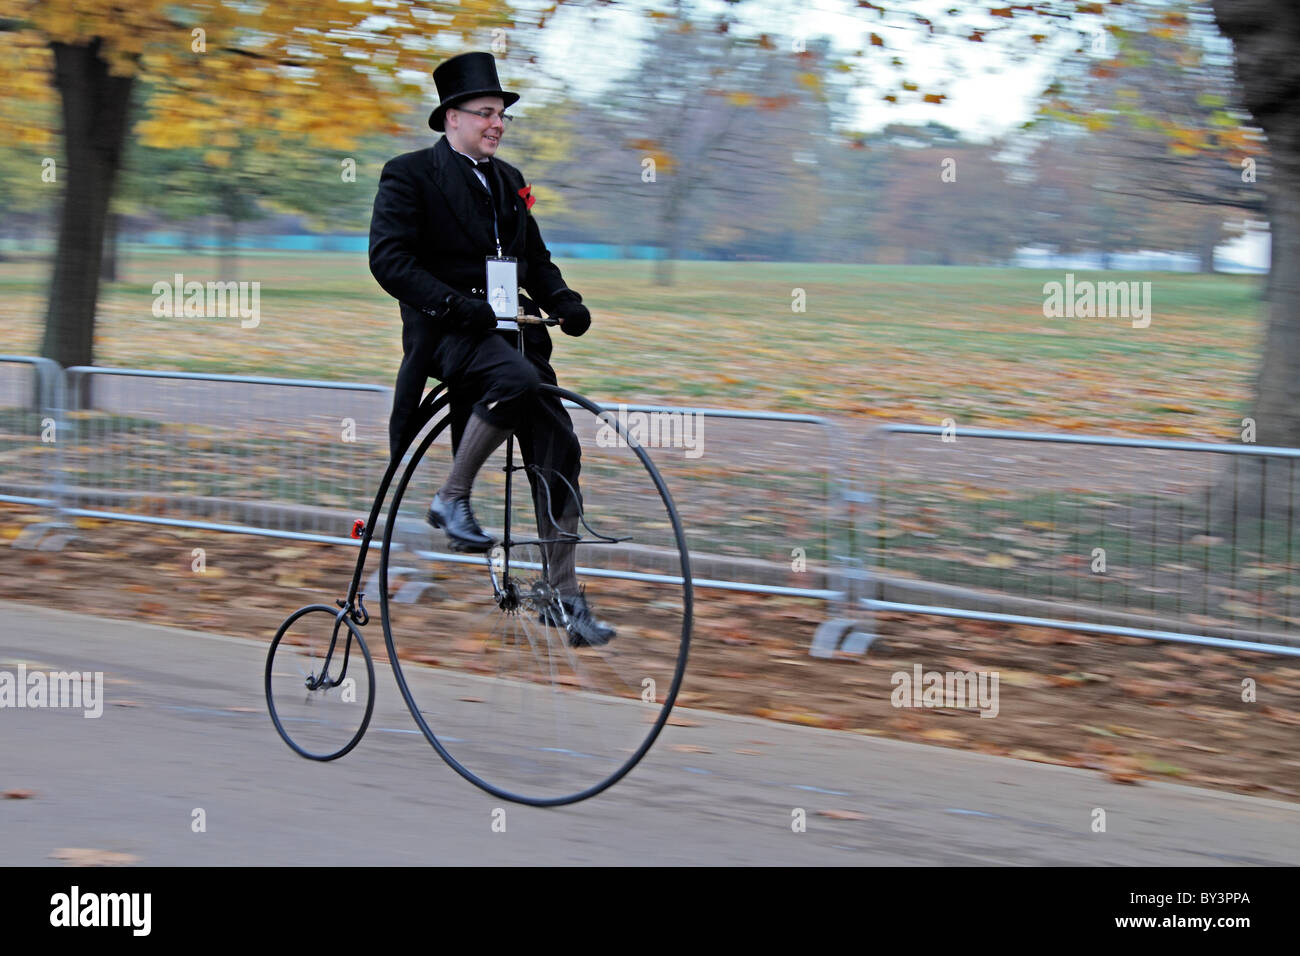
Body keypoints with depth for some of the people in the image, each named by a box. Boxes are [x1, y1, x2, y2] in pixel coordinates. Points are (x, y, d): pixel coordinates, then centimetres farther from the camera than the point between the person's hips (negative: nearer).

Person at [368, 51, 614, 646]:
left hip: (510, 329, 7)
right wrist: (454, 304, -25)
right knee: (516, 379, -37)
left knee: (557, 452, -4)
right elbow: (388, 257, -13)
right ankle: (452, 497, -17)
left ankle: (564, 595, 2)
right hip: (446, 332, -7)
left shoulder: (507, 180, 19)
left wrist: (563, 300, 4)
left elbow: (534, 256, 25)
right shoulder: (410, 175, -2)